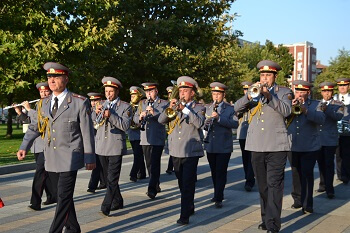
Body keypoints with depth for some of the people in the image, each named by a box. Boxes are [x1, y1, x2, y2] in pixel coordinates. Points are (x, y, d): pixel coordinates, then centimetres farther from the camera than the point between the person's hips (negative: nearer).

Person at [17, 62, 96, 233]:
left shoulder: (80, 102, -6)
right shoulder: (43, 103, 9)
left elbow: (87, 132, -6)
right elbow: (34, 127, 14)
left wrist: (90, 158, -6)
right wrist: (24, 147, 1)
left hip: (70, 158, -6)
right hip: (51, 158, 6)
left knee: (63, 197, -7)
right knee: (62, 195, 15)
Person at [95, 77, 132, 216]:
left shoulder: (125, 107, -1)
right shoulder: (102, 106, 14)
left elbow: (125, 126, -13)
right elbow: (95, 125, 10)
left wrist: (111, 115, -23)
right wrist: (97, 114, -9)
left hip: (115, 147, -6)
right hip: (101, 147, 6)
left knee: (112, 179, -10)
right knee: (108, 177, 14)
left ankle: (106, 207, -11)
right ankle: (118, 202, 27)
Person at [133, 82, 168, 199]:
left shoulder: (164, 104, 1)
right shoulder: (142, 103, 16)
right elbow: (135, 119, 9)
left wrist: (154, 113, -26)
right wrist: (140, 117, -13)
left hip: (158, 139, -5)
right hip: (145, 139, 5)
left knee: (155, 164, -10)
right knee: (149, 164, 12)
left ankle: (152, 189, -10)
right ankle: (156, 185, 26)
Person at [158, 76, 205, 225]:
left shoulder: (199, 108, 1)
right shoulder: (174, 106, 14)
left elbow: (199, 123, -18)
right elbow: (161, 120, 3)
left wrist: (184, 108, -18)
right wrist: (171, 107, -12)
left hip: (191, 152, -5)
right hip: (176, 151, 5)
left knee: (188, 184, -8)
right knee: (182, 183, 15)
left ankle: (185, 215, -5)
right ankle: (190, 207, 32)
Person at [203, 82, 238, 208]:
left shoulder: (230, 108, -3)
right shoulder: (207, 108, 10)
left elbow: (235, 124, -17)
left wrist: (219, 118, -25)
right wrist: (205, 124, -15)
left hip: (224, 146, -4)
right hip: (210, 145, 4)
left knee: (221, 172, -5)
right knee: (214, 172, 14)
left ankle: (218, 199, 0)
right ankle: (217, 194, 29)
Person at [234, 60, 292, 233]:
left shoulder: (284, 92, 6)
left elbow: (286, 111, -13)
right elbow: (237, 108, 1)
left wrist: (269, 95, -21)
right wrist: (250, 95, -16)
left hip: (276, 147, -4)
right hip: (256, 147, 4)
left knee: (274, 185, -10)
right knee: (262, 186, 12)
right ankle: (266, 218, 24)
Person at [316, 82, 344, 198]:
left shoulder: (338, 104, 2)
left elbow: (338, 116, -17)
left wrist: (326, 110, -31)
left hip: (330, 139, -4)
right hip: (317, 138, 4)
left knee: (329, 164, -6)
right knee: (321, 163, 12)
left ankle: (329, 189, -4)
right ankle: (323, 184, 26)